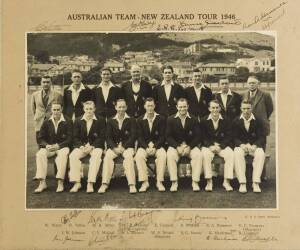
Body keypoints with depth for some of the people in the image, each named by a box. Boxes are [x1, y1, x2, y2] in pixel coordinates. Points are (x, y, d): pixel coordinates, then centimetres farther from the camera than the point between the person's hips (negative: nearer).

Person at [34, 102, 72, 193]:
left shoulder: (68, 122, 0)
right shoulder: (46, 122, 9)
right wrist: (46, 145, -14)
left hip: (62, 146, -3)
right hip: (49, 147, 3)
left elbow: (69, 139, -6)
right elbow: (41, 138, 8)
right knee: (40, 154, -28)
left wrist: (58, 146, -20)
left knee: (63, 154, -37)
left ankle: (60, 182, -36)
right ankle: (42, 182, -27)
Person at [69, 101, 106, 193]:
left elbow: (102, 137, -2)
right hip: (81, 146, 3)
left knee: (96, 156, -35)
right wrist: (81, 146, -12)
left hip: (96, 146, -2)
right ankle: (77, 183, -24)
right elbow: (75, 137, 8)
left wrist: (91, 146, -15)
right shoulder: (78, 121, 12)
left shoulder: (101, 120, 4)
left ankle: (90, 183, -35)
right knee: (73, 156, -27)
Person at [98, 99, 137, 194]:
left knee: (129, 157, -33)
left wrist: (123, 147, -15)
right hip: (114, 146, 2)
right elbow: (108, 137, 6)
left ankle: (132, 185, -35)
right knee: (107, 156, -28)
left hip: (127, 146, -2)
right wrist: (114, 147, -13)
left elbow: (133, 136, -3)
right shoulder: (110, 121, 12)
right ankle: (105, 184, -29)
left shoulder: (131, 120, 6)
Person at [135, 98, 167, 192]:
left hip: (158, 146, -1)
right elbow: (140, 137, 1)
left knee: (163, 155, -32)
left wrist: (155, 147, -16)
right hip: (144, 146, 1)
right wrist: (147, 147, -16)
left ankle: (159, 182, -27)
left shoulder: (161, 119, 5)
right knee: (139, 156, -30)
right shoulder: (140, 120, 8)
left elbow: (162, 136, -1)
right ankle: (144, 182, -26)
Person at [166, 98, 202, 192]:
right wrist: (177, 146, -17)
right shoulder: (170, 119, 3)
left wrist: (189, 147, -16)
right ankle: (174, 182, -25)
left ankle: (195, 182, -22)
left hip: (190, 146, 1)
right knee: (170, 155, -32)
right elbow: (168, 136, -2)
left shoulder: (194, 120, 4)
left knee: (198, 155, -29)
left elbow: (197, 137, 0)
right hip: (175, 145, -1)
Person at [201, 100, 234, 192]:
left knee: (230, 154, -28)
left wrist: (220, 146, -15)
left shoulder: (225, 121, 4)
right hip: (208, 146, -1)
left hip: (222, 146, 1)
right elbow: (203, 137, 0)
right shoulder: (204, 121, 3)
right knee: (205, 155, -33)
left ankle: (226, 181, -19)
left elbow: (228, 137, 1)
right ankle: (209, 181, -24)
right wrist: (210, 146, -17)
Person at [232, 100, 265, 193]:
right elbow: (234, 137, 0)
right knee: (237, 154, -34)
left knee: (261, 154, -32)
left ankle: (255, 183, -29)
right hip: (241, 145, 0)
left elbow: (261, 137, -1)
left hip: (254, 146, 1)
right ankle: (242, 183, -33)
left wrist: (255, 145, -21)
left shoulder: (258, 121, 4)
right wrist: (242, 145, -20)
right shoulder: (236, 121, 4)